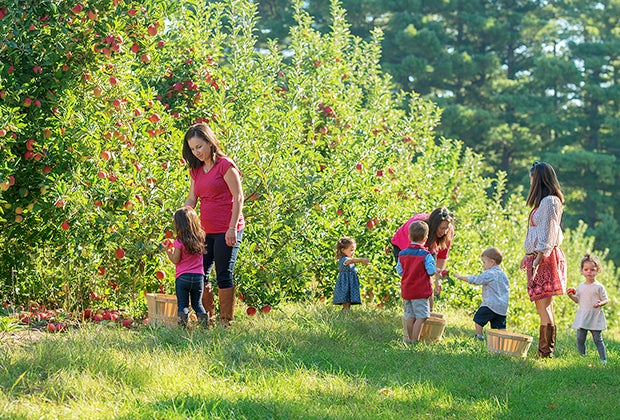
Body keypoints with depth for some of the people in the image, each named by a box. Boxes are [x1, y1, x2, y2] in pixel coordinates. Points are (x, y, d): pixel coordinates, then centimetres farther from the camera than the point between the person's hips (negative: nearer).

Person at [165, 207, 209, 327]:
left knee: (182, 305, 4)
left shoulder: (180, 241, -12)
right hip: (199, 276, 4)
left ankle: (182, 326, -7)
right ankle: (205, 326, 4)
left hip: (183, 277, -4)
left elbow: (175, 261, -8)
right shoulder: (201, 238, 1)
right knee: (197, 304, 15)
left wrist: (168, 251, 9)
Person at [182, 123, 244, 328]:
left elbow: (238, 197, -11)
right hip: (206, 231, 8)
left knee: (224, 276, -5)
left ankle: (226, 322, 2)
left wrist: (232, 228, -16)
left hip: (227, 231, -8)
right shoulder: (196, 170, 13)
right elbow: (191, 199, 14)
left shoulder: (225, 165, -8)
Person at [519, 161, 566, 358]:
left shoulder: (549, 201, -13)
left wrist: (537, 260, -22)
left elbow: (546, 236, -19)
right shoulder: (544, 201, 18)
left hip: (545, 258, -10)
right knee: (545, 306, 9)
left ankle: (546, 352, -13)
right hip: (539, 257, 10)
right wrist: (528, 255, 28)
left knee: (543, 306, -12)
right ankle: (545, 351, 11)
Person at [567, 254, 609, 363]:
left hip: (595, 317, -5)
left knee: (598, 339, -3)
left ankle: (604, 359, 3)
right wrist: (571, 296, -1)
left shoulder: (599, 287, -4)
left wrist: (601, 303, -22)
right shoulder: (580, 287, 10)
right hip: (582, 317, 5)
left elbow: (606, 300, -2)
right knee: (580, 339, 4)